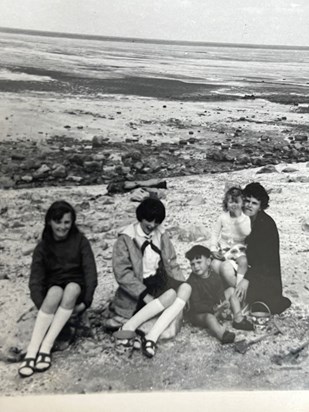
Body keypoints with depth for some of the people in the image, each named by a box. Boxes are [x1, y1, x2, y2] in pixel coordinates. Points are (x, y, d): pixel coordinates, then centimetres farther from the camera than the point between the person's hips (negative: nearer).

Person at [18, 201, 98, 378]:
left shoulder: (80, 241, -1)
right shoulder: (43, 247, 1)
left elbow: (90, 271, -9)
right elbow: (35, 280, -6)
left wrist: (86, 301, -21)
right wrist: (42, 306, -22)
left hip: (76, 288, 0)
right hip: (53, 288, 0)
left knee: (72, 288, -35)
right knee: (55, 293, -35)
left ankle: (46, 347, -37)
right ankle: (31, 352, -42)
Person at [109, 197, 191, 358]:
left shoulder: (161, 235, 6)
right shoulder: (125, 239, -9)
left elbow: (171, 264, 10)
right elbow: (122, 273, -16)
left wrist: (180, 287, -5)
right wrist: (146, 296, -24)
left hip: (159, 281, 6)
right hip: (137, 291, -5)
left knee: (186, 288, -23)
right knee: (170, 295, -29)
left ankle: (151, 337, -30)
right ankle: (128, 328, -23)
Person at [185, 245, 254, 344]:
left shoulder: (215, 277, -3)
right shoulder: (192, 281, -20)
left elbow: (221, 295, -4)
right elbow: (196, 306, -24)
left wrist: (224, 303, -29)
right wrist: (213, 308, -36)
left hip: (214, 309, 7)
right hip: (198, 314, -7)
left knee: (231, 290, 9)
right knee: (209, 317, -40)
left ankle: (238, 320, 0)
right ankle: (223, 335, -68)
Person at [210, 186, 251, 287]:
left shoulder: (246, 218, -6)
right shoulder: (223, 217, 0)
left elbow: (247, 233, -24)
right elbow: (215, 233, 6)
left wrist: (239, 217, -25)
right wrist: (213, 249, -5)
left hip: (239, 248, -2)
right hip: (224, 248, 2)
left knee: (243, 261, -34)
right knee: (215, 265, -24)